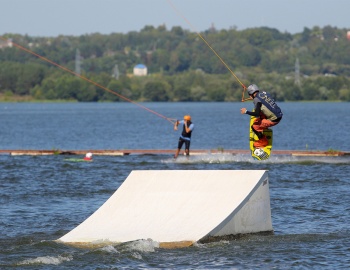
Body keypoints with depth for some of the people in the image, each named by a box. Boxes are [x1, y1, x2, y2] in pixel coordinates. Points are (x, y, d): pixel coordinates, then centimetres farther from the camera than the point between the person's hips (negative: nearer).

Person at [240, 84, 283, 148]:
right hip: (280, 116, 8)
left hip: (274, 120, -8)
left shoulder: (256, 99, -11)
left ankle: (263, 142, 12)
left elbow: (257, 114, -18)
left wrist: (246, 112, -6)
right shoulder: (264, 93, 12)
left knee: (255, 126, 1)